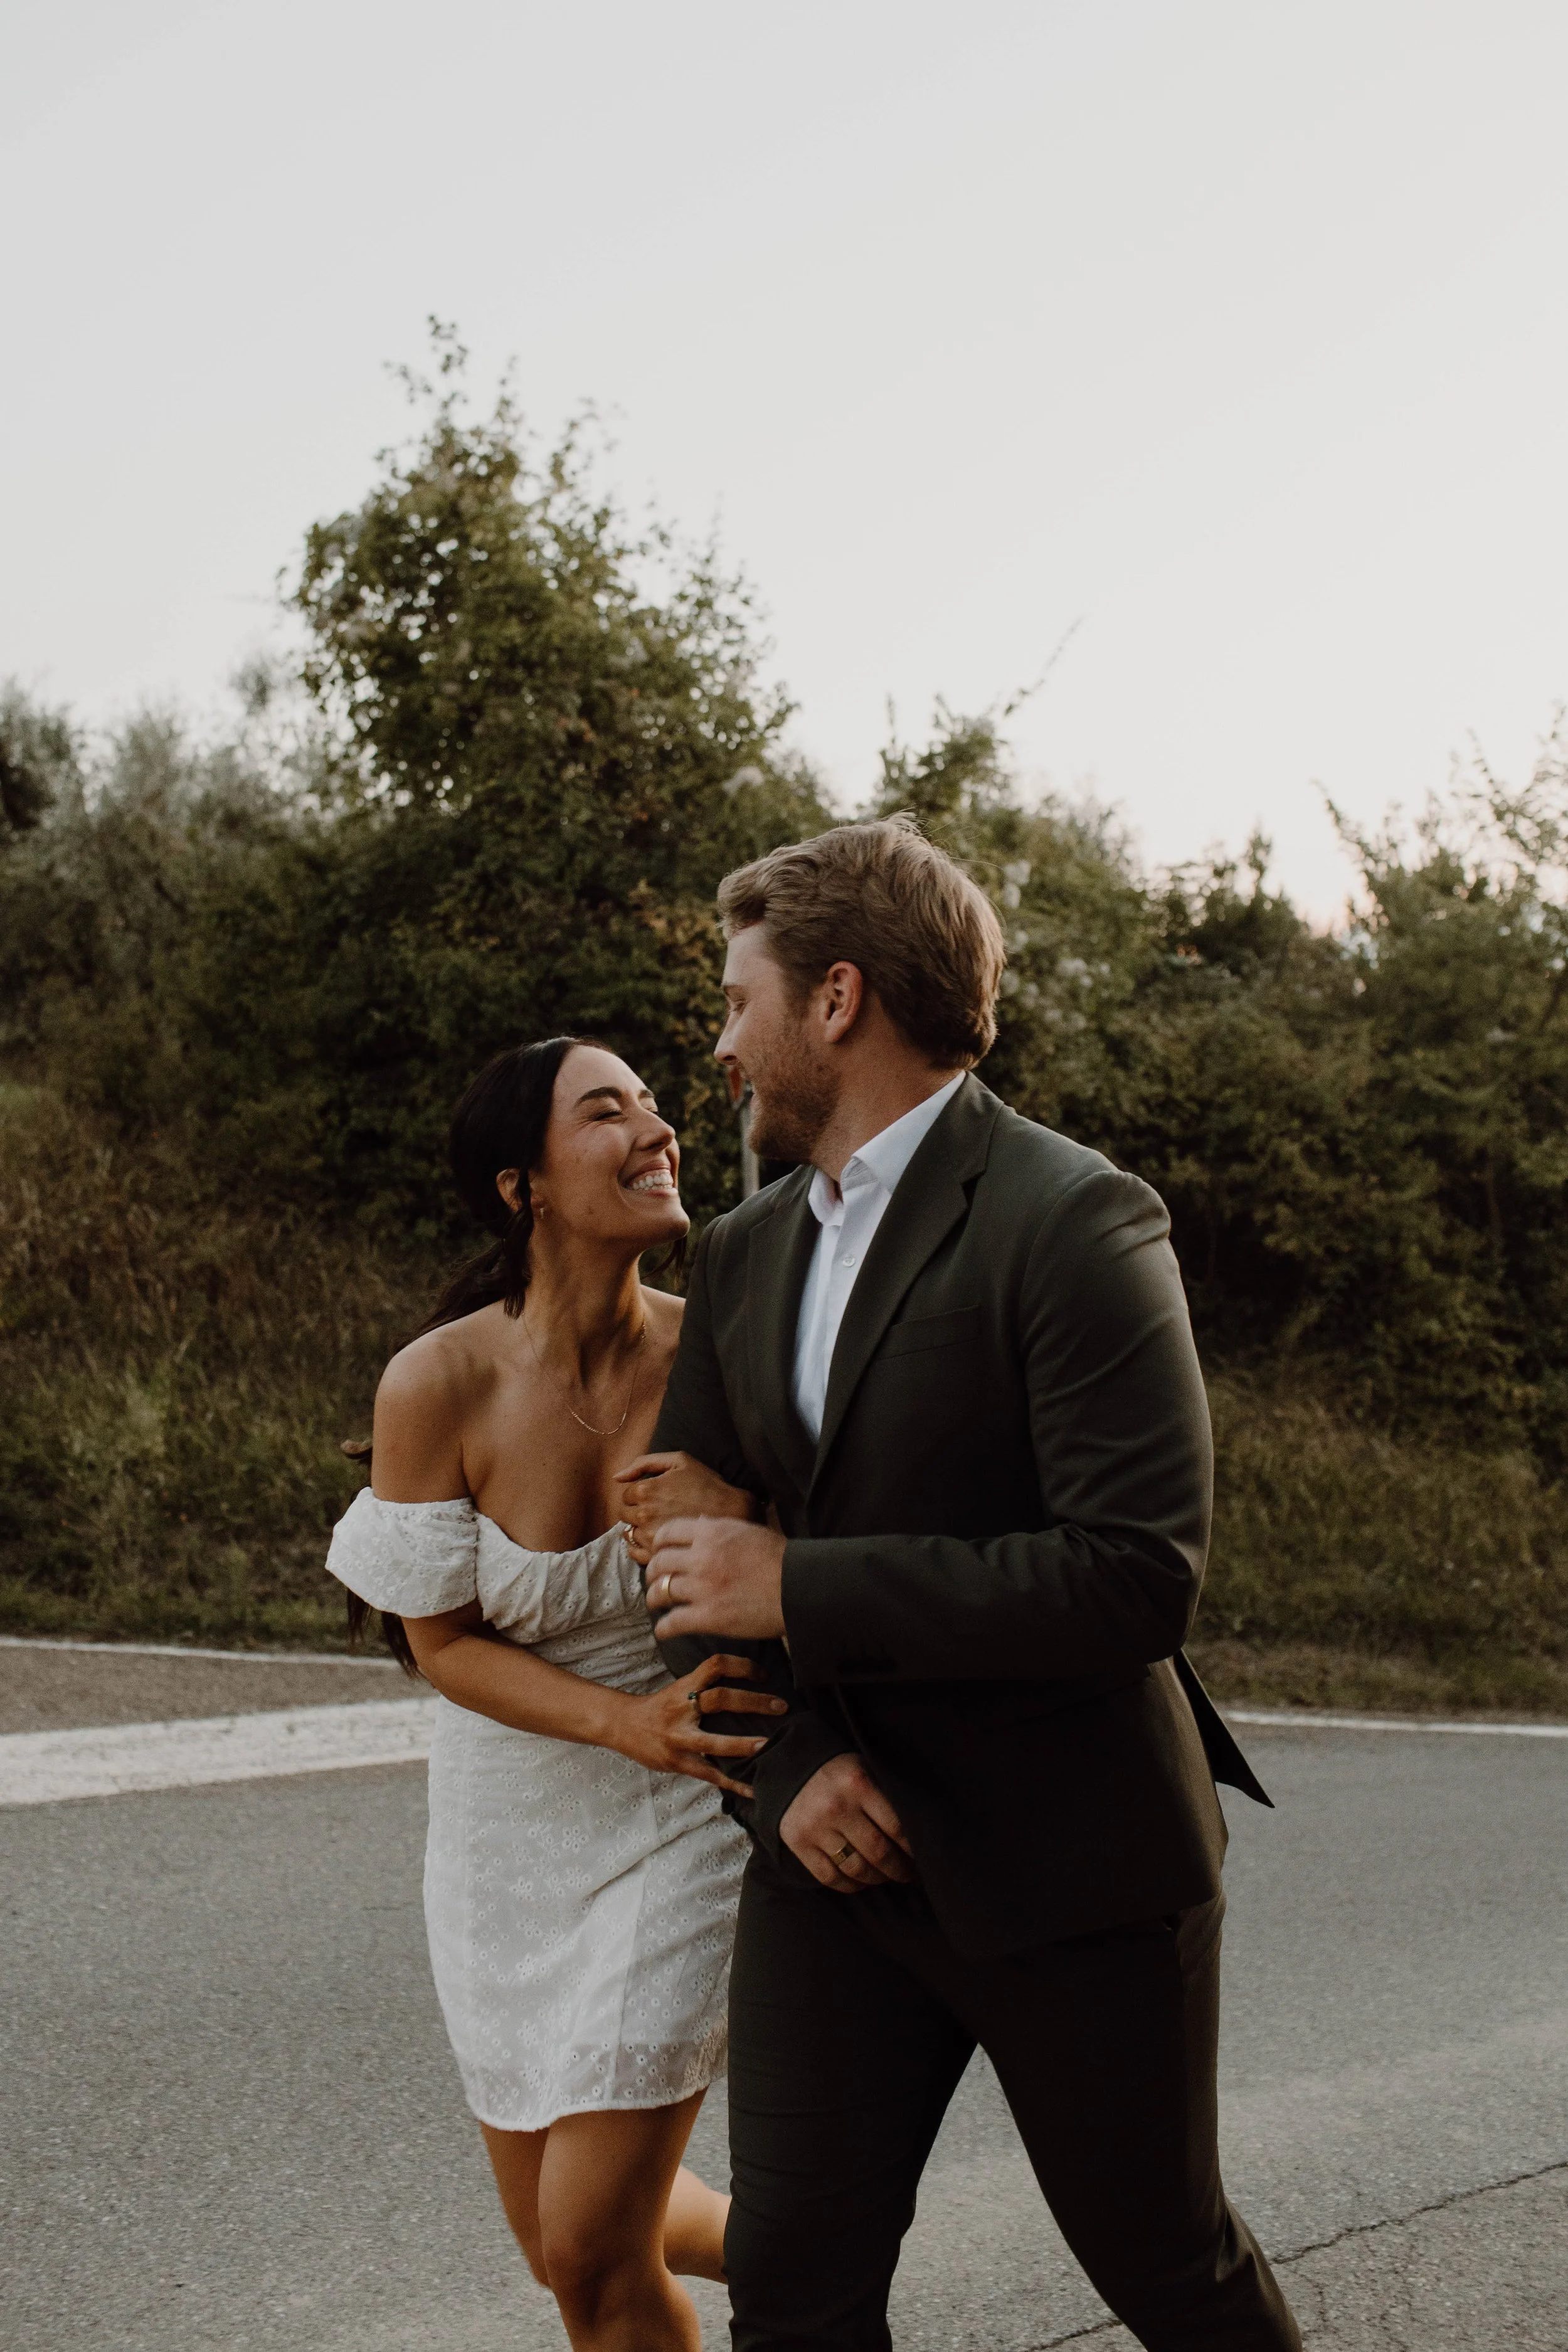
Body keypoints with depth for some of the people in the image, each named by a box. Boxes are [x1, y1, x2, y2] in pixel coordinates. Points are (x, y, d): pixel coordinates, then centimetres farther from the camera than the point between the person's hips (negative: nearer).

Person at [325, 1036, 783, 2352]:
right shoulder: (439, 1384, -19)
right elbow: (441, 1641, -10)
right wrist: (631, 1723, -26)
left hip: (689, 1820, -2)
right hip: (510, 1821, 2)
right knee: (553, 2230, 16)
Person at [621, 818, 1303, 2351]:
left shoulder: (1072, 1222, -16)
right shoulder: (746, 1254, 8)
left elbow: (1140, 1577, -24)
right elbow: (684, 1541, 10)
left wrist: (798, 1589, -23)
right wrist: (787, 1762, -8)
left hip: (1068, 1868, -5)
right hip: (837, 1849, 6)